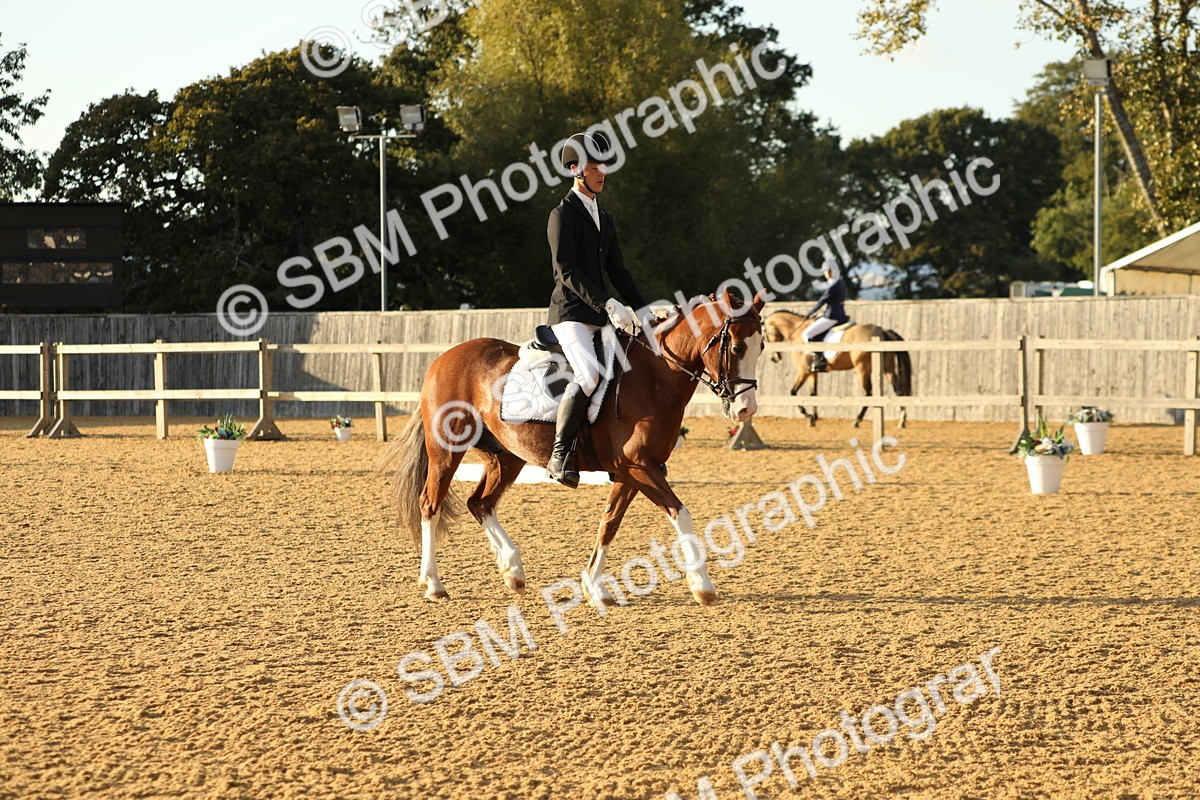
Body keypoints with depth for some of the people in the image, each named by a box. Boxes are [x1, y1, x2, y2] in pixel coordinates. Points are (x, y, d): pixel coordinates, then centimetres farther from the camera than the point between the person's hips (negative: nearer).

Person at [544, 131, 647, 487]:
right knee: (589, 374, -30)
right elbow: (567, 271, -17)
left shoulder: (605, 219, 20)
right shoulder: (563, 214, -6)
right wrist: (607, 304, -26)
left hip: (601, 319, 9)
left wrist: (643, 310, 9)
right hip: (570, 315, -9)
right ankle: (559, 455, -25)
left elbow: (618, 271, 22)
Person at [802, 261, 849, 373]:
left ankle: (819, 359, -12)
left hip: (831, 317, -10)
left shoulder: (832, 287, -19)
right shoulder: (841, 283, 9)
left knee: (808, 333, -9)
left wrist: (810, 313, -1)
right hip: (841, 316, 10)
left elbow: (821, 302, -13)